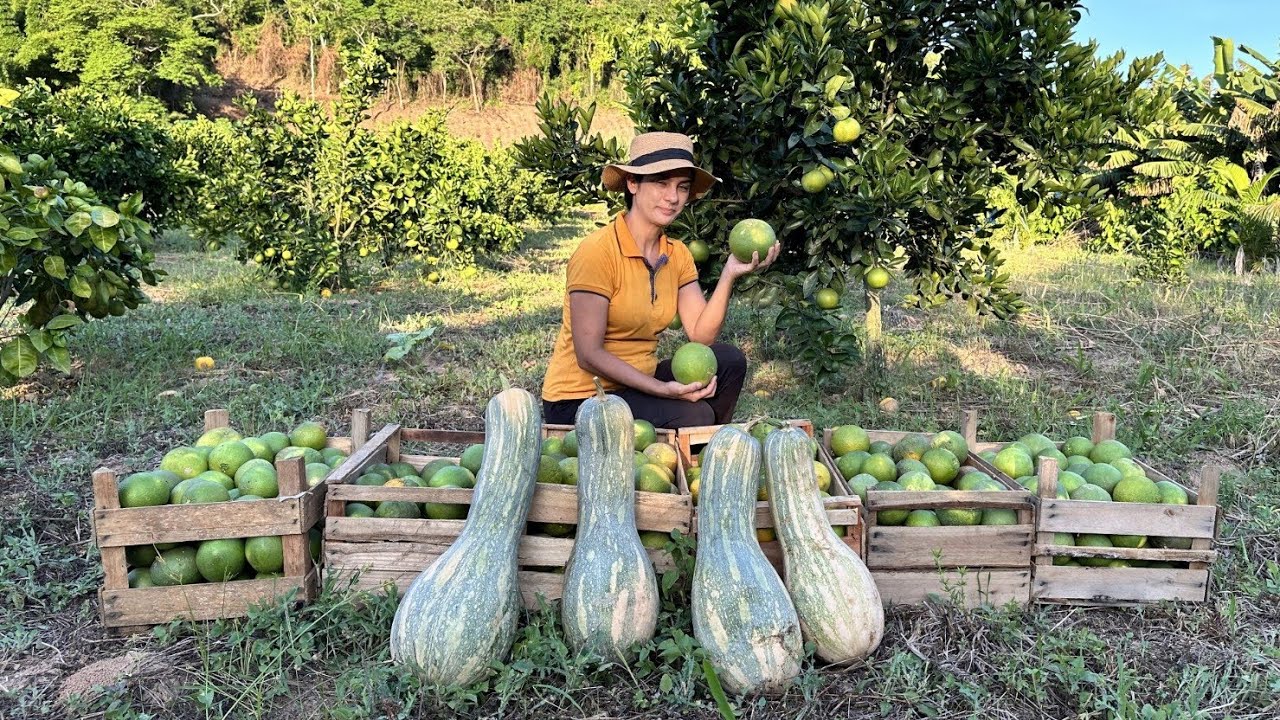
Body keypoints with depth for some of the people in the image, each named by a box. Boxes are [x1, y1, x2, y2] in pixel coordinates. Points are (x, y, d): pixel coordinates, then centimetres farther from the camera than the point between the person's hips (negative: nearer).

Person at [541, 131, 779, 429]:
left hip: (634, 385, 8)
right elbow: (588, 355, -21)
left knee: (729, 360, -4)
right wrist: (662, 389, -26)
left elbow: (702, 335, -4)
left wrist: (729, 275, -16)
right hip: (580, 401, -8)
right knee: (693, 415, -25)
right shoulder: (597, 251, -19)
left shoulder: (677, 254, 6)